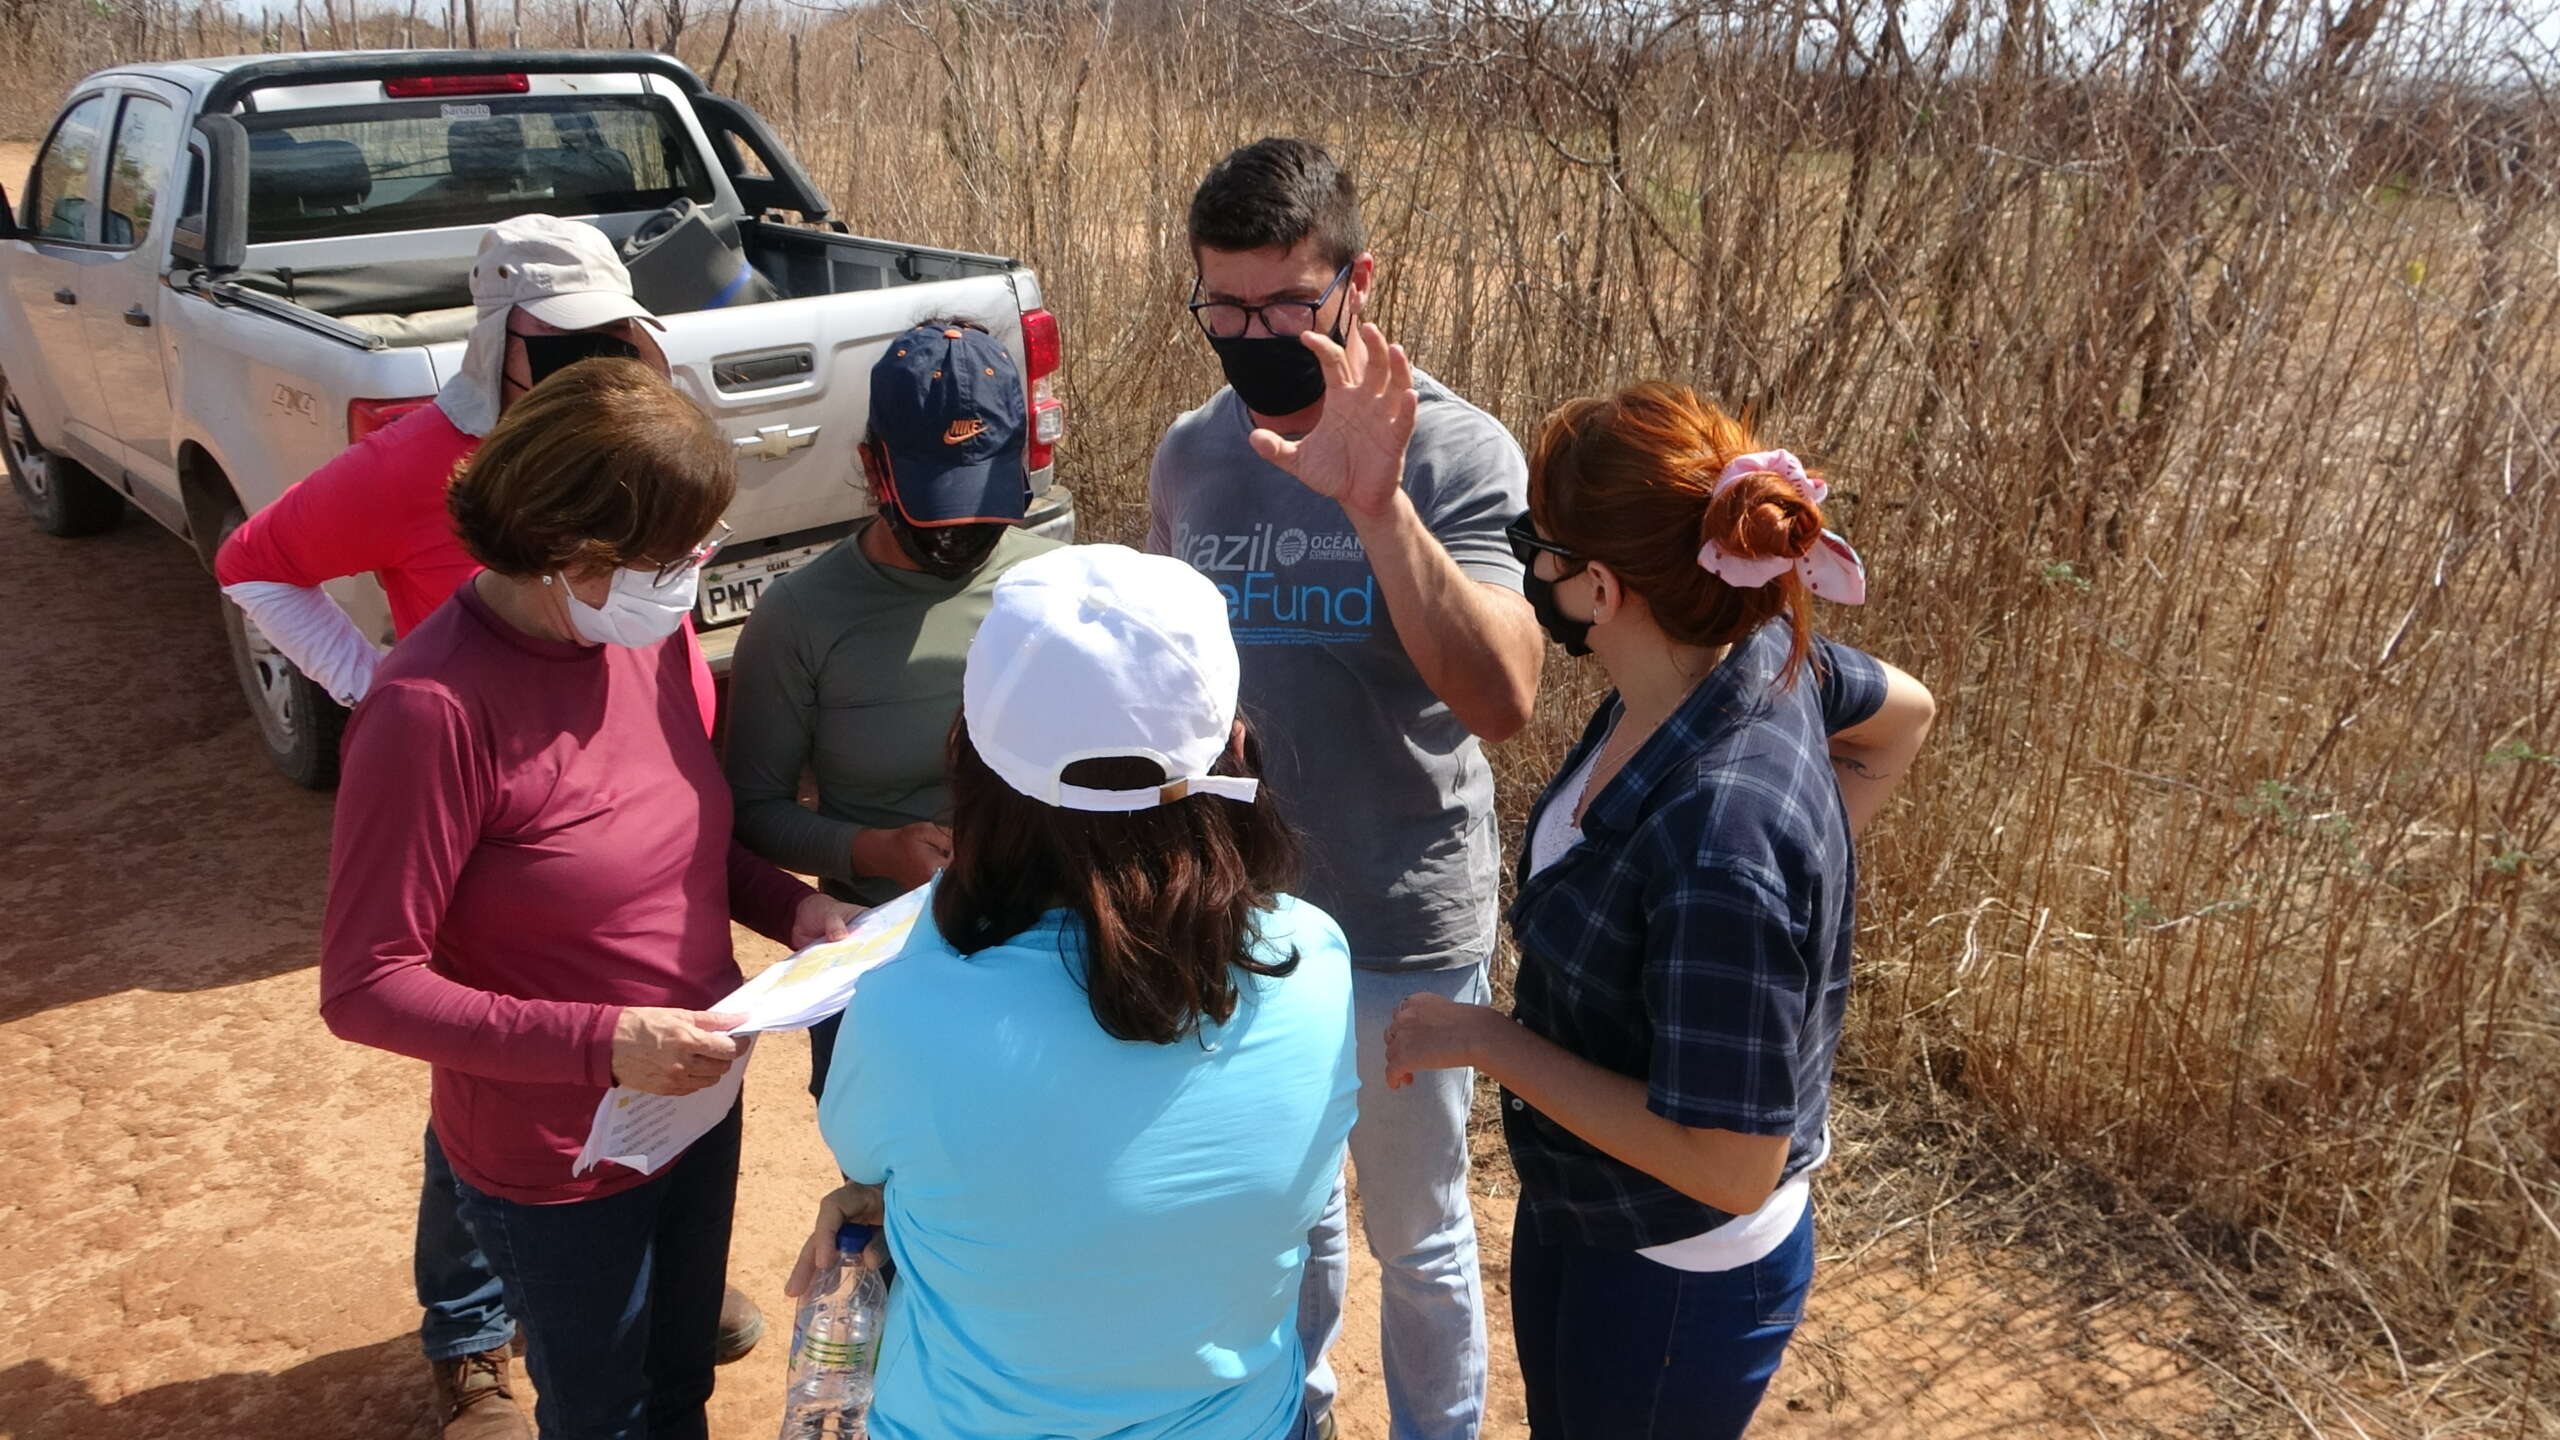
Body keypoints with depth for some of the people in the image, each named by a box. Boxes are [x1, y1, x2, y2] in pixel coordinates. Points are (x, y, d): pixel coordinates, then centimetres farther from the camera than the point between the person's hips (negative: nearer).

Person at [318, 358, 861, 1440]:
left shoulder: (648, 631, -7)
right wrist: (599, 1044, -30)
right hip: (557, 1162, -6)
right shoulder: (434, 709, -28)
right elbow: (364, 988, -23)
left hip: (699, 1104, 6)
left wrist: (787, 905, -9)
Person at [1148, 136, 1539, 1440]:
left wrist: (1376, 505, -38)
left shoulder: (1456, 452, -16)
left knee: (1415, 1234, 16)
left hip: (1401, 927, -4)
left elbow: (1503, 700, -30)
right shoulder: (1191, 452, -1)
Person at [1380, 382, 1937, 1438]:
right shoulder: (1754, 655, -13)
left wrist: (1486, 1037, -24)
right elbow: (1902, 715, 8)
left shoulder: (1721, 845, -37)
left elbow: (1727, 1168, -30)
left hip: (1674, 1279, -8)